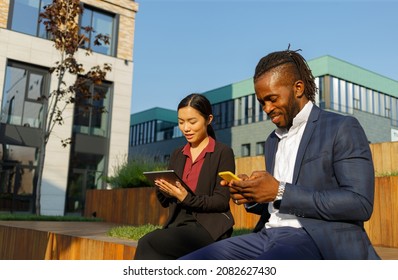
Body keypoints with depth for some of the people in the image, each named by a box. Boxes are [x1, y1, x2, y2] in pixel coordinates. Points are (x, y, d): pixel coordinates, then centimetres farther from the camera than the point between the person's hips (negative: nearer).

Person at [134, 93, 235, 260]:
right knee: (148, 245, -28)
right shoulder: (177, 155, 15)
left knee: (147, 244, -26)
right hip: (179, 224, 5)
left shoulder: (223, 153, -2)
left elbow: (222, 201, -8)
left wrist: (187, 198, -23)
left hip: (209, 228, -5)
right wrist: (162, 188, -7)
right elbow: (165, 202, 16)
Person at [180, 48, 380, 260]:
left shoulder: (342, 128, 0)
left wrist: (281, 192, -16)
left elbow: (360, 204, -13)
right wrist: (251, 196, 2)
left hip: (318, 241, -7)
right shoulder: (273, 140, 22)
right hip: (269, 235, 7)